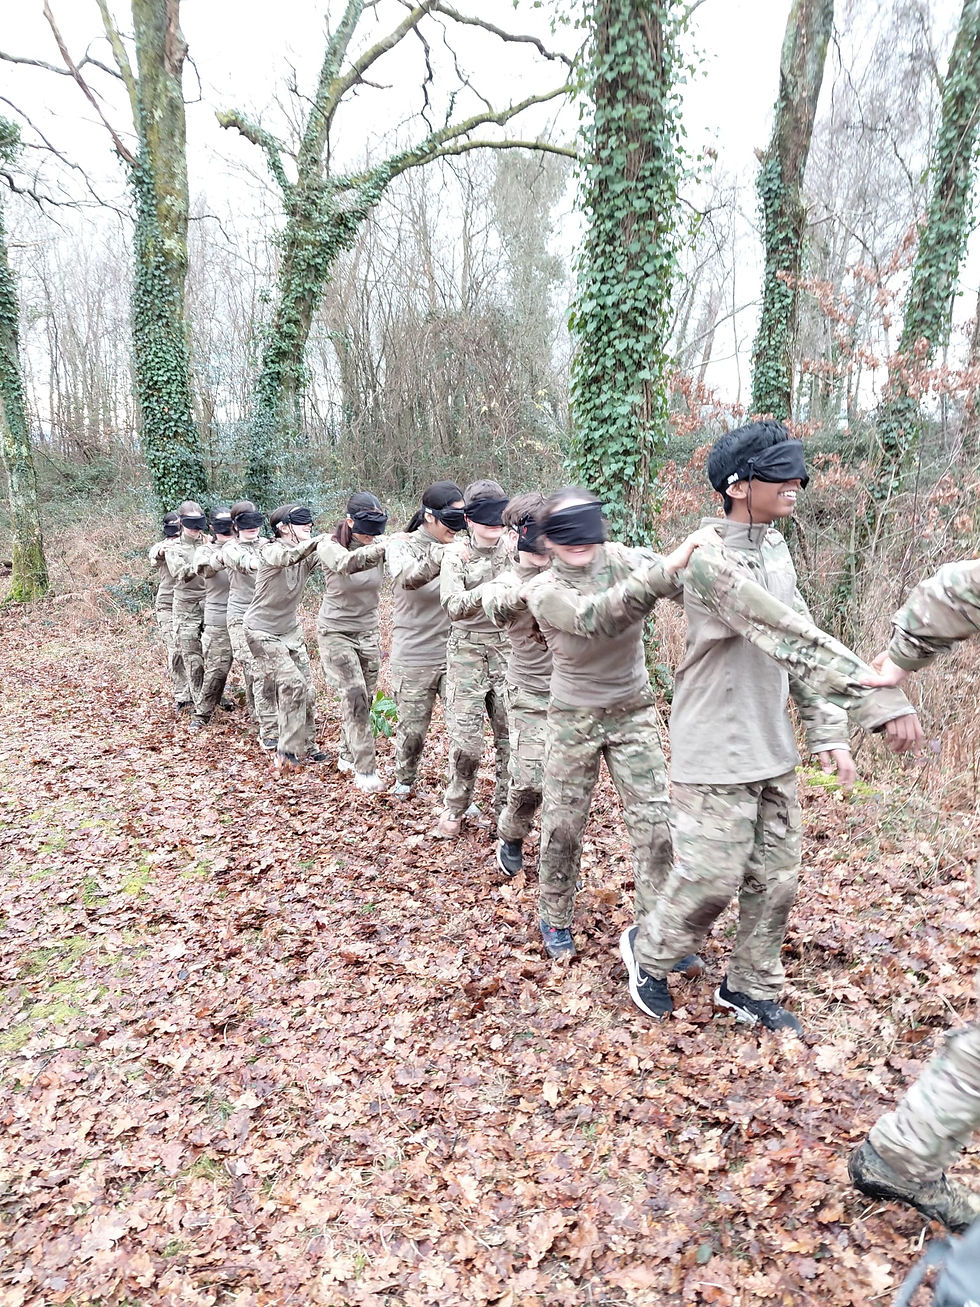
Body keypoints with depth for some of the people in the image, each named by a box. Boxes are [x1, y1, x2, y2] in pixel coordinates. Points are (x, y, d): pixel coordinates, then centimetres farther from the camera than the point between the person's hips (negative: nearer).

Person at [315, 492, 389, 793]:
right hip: (335, 632, -4)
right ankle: (365, 769, -8)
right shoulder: (329, 546, -16)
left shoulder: (378, 546, -6)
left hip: (368, 632, 4)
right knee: (355, 696, -14)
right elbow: (346, 562, -39)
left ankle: (348, 756, 30)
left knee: (366, 697, 9)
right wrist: (380, 548, -53)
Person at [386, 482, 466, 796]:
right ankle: (405, 779, 39)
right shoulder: (402, 545, -7)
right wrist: (441, 557, -50)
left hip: (454, 655, 2)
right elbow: (407, 577, -29)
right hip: (413, 659, -2)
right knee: (412, 730, 11)